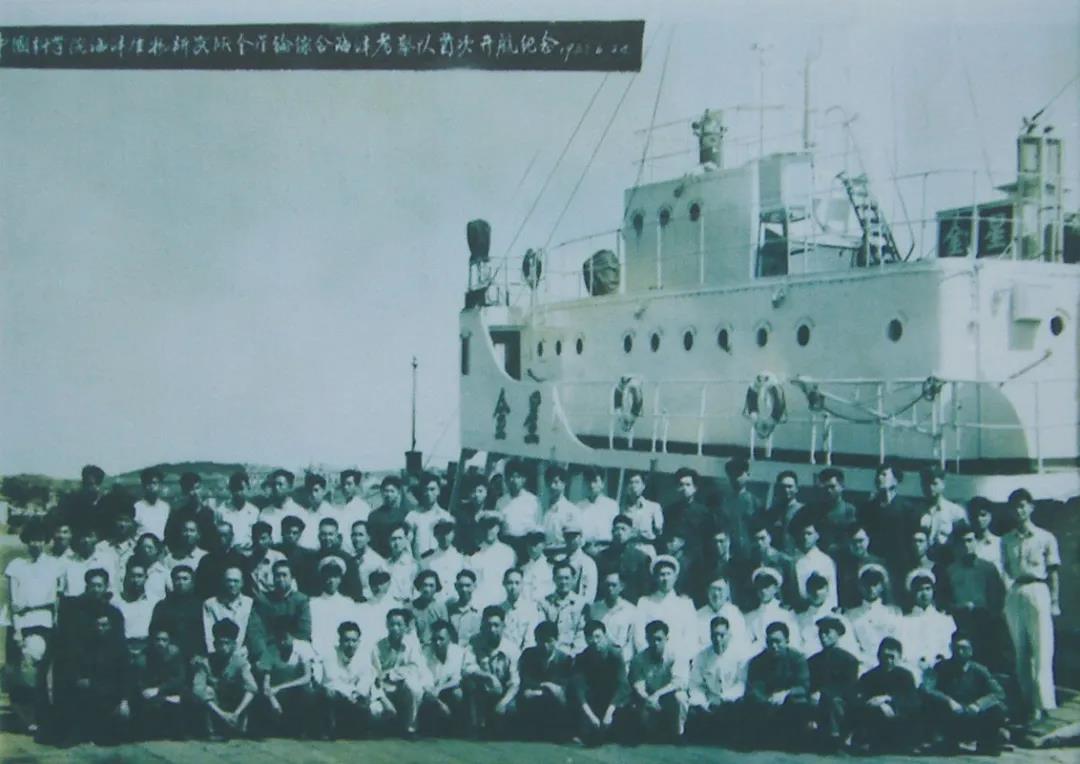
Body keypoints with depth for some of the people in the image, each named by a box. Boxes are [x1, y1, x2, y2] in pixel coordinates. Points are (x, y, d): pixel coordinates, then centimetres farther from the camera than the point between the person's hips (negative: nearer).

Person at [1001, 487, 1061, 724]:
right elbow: (1006, 570, 13)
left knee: (1042, 650, -8)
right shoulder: (1007, 540, 13)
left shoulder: (1045, 538, 3)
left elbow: (1053, 572, 4)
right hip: (1014, 594, 4)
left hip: (1037, 591, -4)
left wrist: (1054, 601, -2)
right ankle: (1028, 702, 11)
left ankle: (1043, 703, -10)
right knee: (1021, 651, 6)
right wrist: (1002, 600, 1)